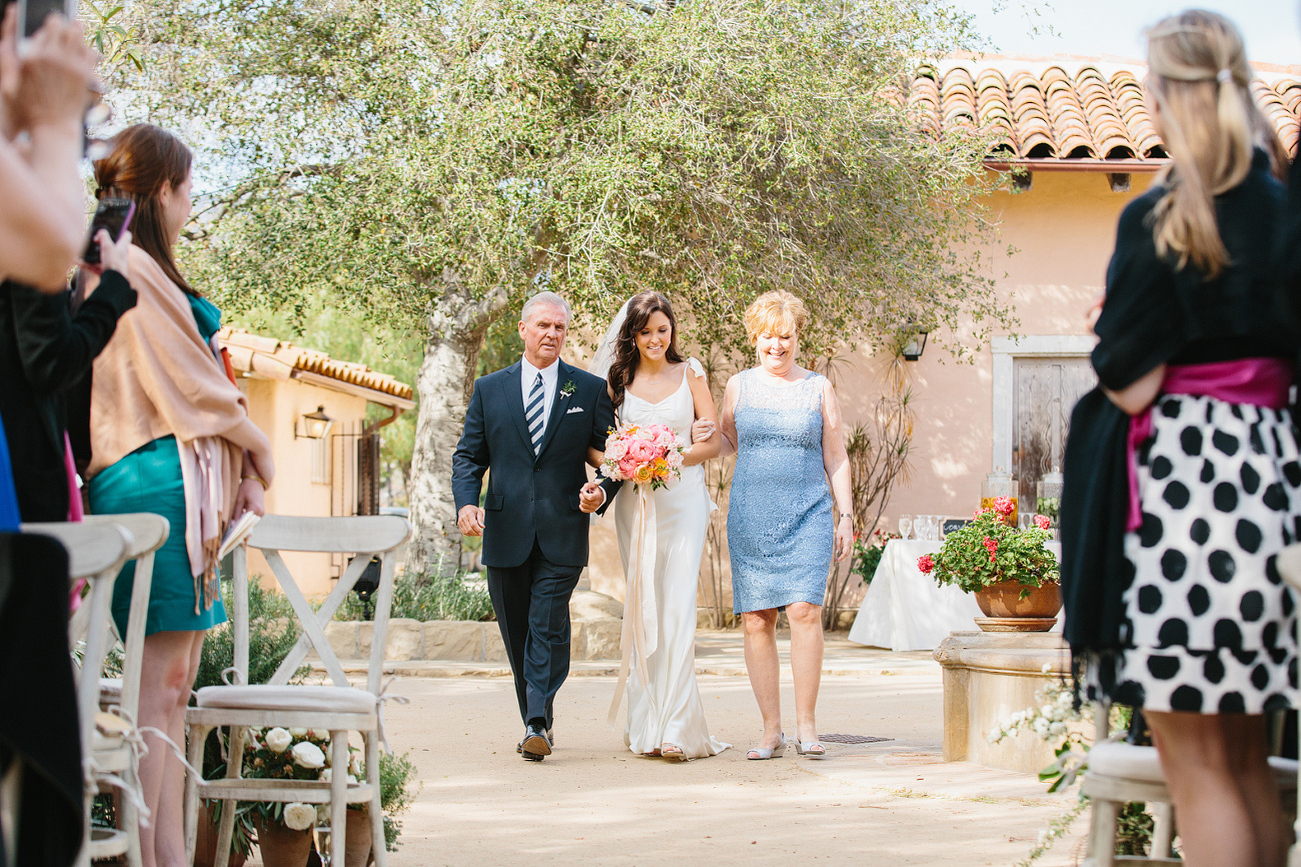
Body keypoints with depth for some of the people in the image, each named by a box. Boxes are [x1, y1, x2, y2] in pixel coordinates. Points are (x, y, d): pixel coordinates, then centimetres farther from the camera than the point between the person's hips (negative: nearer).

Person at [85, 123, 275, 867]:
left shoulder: (132, 268, 21)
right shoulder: (133, 269, -10)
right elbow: (189, 385, -12)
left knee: (174, 686, 8)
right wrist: (256, 442, 2)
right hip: (161, 480, -10)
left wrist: (237, 464, 13)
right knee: (158, 685, -10)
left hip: (183, 485, 10)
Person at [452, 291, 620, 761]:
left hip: (561, 533, -2)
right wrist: (466, 502, -10)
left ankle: (538, 725, -14)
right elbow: (468, 456, 7)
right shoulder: (489, 389, 10)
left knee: (548, 628, -12)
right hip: (505, 532, 3)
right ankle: (537, 721, 21)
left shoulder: (591, 390, 6)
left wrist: (601, 492, -14)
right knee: (517, 633, 9)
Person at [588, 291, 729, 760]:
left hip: (682, 498, -2)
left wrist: (673, 456, -12)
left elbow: (712, 442, 4)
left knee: (678, 607, -12)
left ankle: (677, 727, -16)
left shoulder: (690, 373, 6)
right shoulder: (618, 379, 9)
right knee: (641, 610, 4)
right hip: (635, 504, 2)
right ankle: (646, 724, 10)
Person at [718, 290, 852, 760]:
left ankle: (806, 726, -7)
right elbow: (727, 442, 21)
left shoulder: (819, 389, 7)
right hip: (750, 519, 2)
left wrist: (845, 515, 4)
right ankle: (771, 730, 6)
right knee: (756, 620, -2)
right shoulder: (739, 386, 10)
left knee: (804, 610, -16)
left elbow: (836, 458, 10)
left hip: (807, 516, -2)